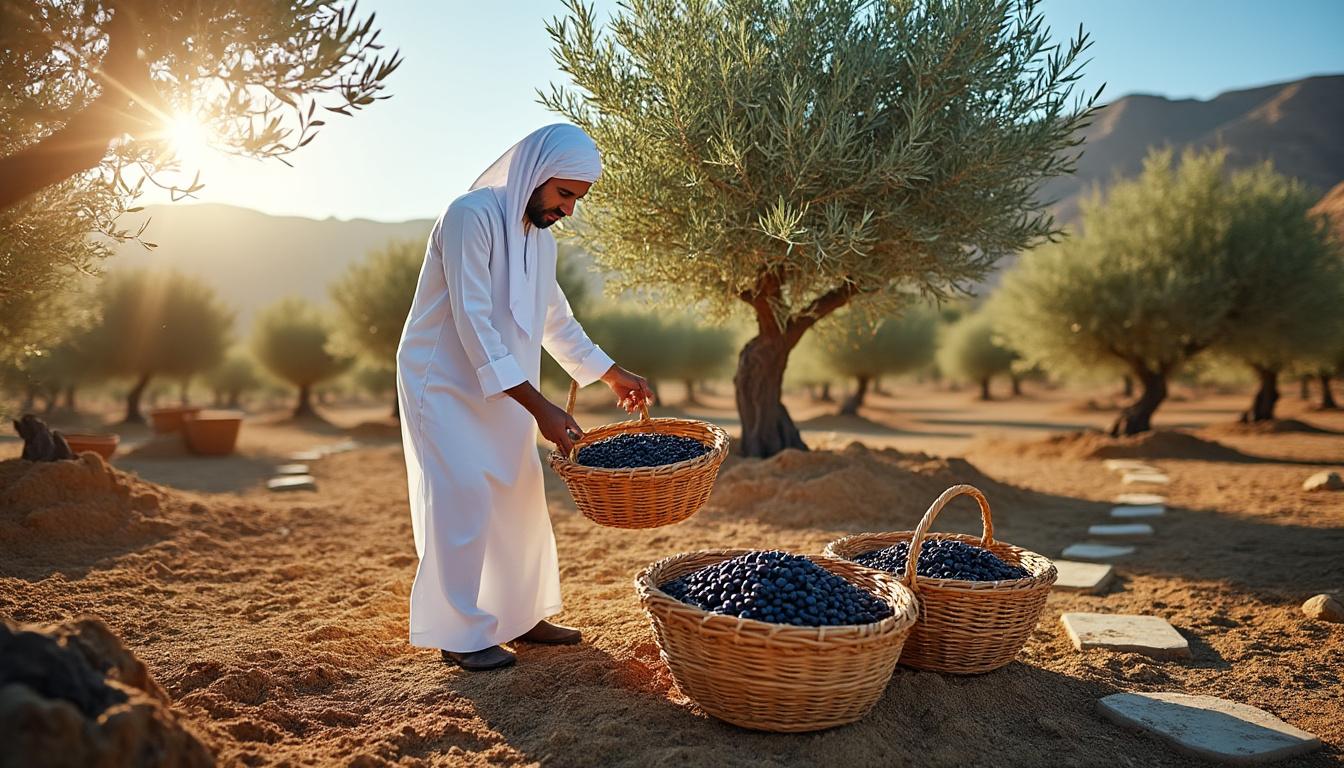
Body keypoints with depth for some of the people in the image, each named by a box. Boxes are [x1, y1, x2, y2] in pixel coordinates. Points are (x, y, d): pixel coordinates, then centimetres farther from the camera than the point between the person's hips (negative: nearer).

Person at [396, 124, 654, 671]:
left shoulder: (541, 236, 6)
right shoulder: (471, 217, -21)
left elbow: (556, 319, 18)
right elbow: (474, 325, -27)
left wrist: (613, 374, 16)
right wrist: (540, 408, -30)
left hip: (499, 390, 8)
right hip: (444, 384, -8)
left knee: (521, 499, 9)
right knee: (465, 500, -9)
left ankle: (521, 616, 22)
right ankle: (459, 635, 3)